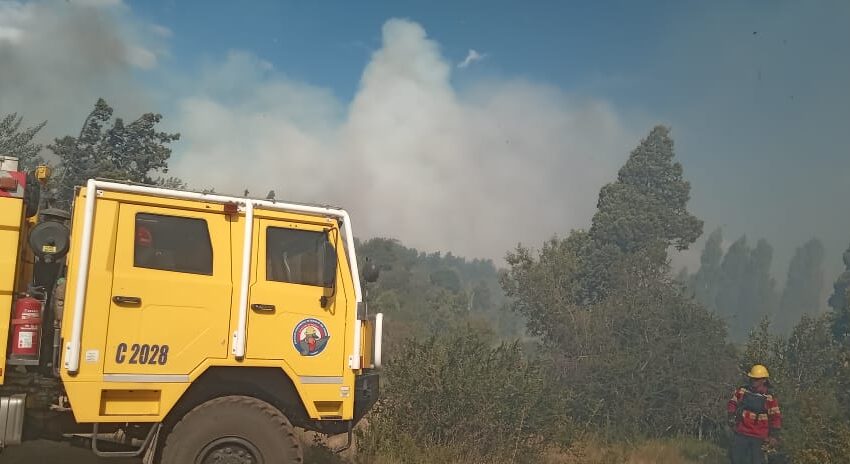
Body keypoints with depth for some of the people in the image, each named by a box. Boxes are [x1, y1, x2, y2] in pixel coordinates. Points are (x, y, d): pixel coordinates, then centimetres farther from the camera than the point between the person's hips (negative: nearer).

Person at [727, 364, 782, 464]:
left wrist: (774, 435, -7)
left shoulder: (769, 398, -6)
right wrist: (732, 418, 0)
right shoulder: (741, 391, 2)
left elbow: (776, 417, -3)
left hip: (758, 437, -3)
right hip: (741, 434, 3)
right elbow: (732, 404, 14)